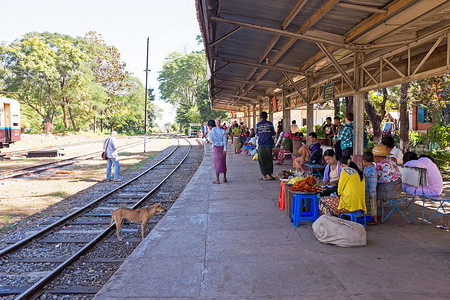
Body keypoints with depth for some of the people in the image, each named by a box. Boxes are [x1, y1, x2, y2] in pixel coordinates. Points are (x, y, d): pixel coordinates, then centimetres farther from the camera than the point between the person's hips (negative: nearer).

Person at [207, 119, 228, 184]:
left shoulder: (210, 133, -2)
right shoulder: (222, 131, 8)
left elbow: (212, 141, -15)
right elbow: (225, 139, -4)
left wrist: (219, 143, -4)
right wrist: (225, 148, -10)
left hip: (217, 148, -4)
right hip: (223, 148, 4)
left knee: (217, 164, 2)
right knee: (223, 163, 15)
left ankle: (217, 180, 4)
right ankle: (224, 178, 21)